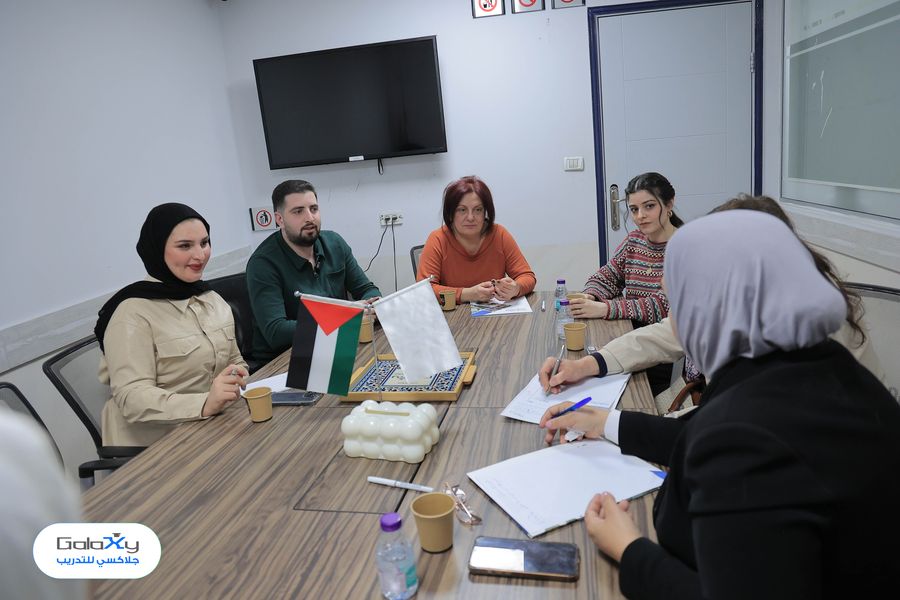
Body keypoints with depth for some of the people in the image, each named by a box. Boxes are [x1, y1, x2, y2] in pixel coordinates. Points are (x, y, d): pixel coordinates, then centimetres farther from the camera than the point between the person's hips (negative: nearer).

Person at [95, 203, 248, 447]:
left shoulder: (213, 299, 10)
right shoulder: (133, 312, -11)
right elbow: (132, 398, -20)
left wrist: (240, 380, -3)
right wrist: (203, 404, -34)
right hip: (158, 444, -6)